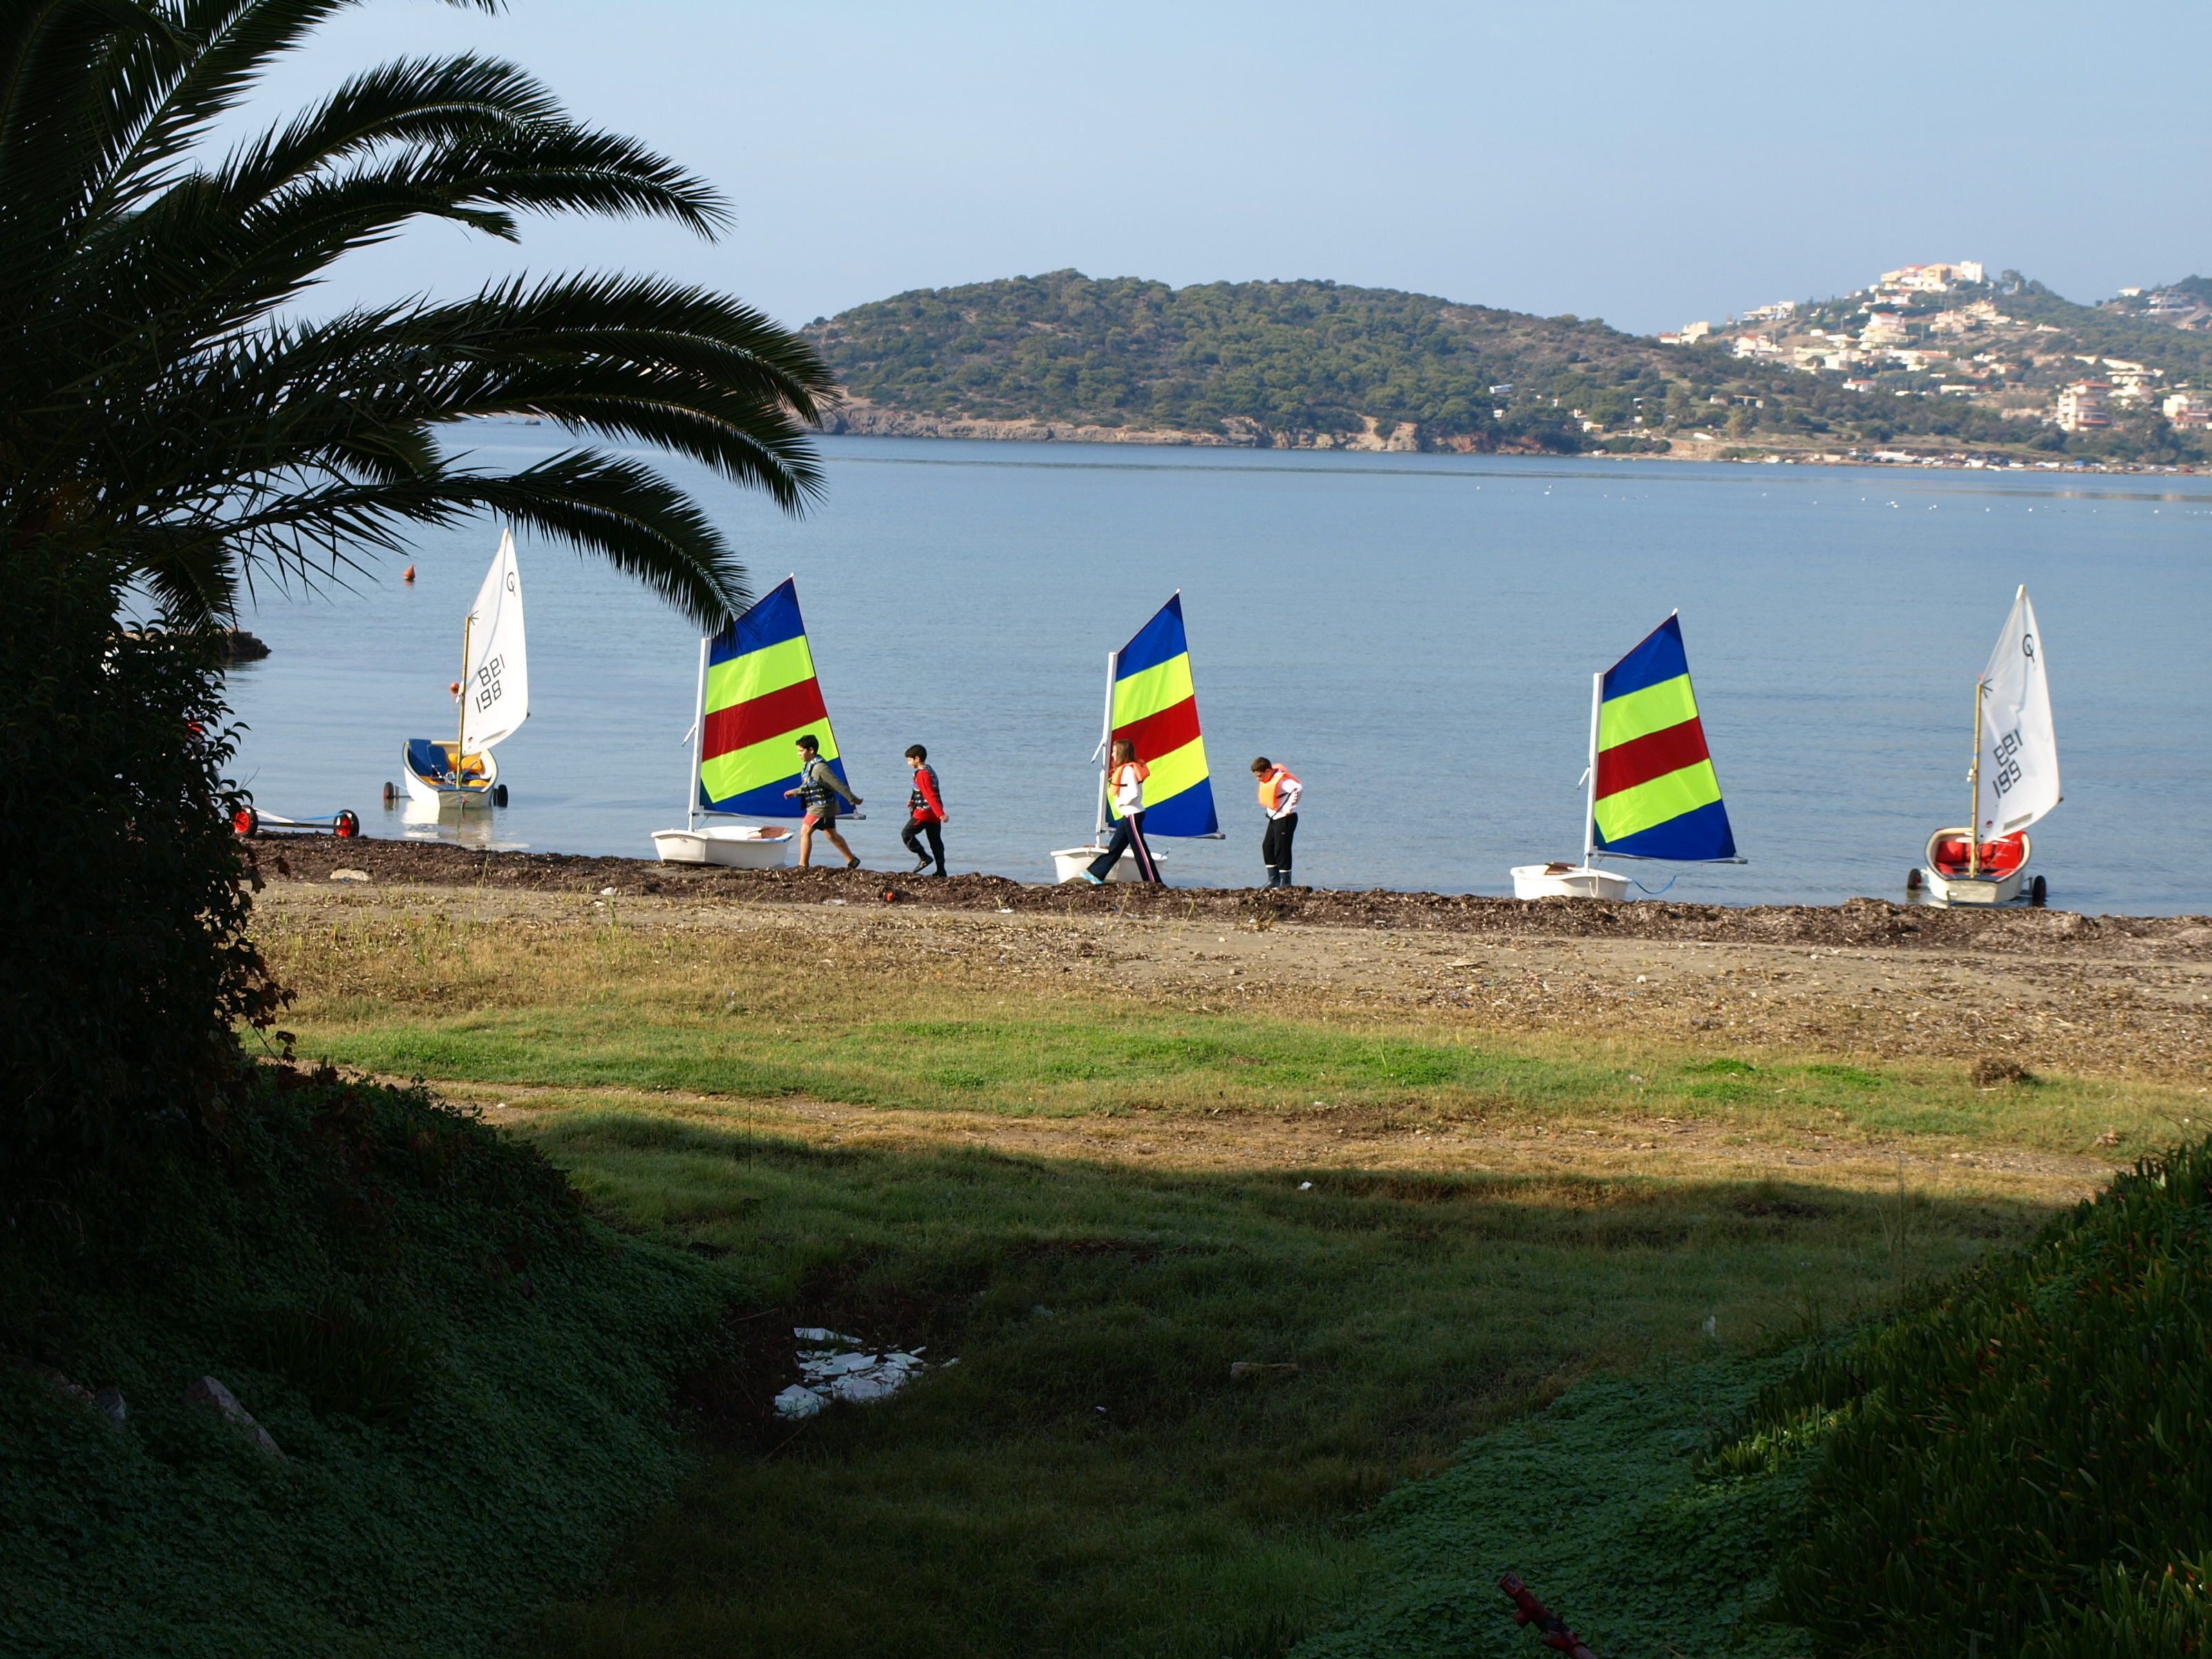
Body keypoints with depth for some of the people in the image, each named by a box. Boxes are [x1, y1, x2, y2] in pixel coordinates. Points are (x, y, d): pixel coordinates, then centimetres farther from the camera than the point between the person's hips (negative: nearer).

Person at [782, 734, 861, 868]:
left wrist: (853, 799, -16)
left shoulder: (820, 768, -21)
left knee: (805, 832, -8)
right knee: (832, 835, 17)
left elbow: (838, 785, -19)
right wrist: (794, 792, 15)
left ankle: (803, 866, -6)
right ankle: (852, 860, 25)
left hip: (822, 806, -10)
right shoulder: (808, 766, 9)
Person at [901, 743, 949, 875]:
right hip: (934, 814, 9)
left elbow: (931, 795, -22)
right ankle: (941, 870, 6)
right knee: (935, 840, 8)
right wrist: (914, 800, 15)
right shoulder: (930, 770, 14)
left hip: (924, 812, -9)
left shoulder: (922, 774, -16)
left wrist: (940, 814, -27)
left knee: (907, 834, -2)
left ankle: (924, 857, -8)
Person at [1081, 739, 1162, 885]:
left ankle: (1155, 882, -4)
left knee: (1140, 849, -6)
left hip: (1133, 814, -10)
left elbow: (1134, 793, -25)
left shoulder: (1129, 770, -17)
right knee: (1115, 847, 13)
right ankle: (1096, 874, 18)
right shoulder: (1125, 769, 13)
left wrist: (1120, 802, -12)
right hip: (1128, 814, 10)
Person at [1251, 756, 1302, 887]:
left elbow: (1298, 789, -37)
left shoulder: (1281, 780, -23)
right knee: (1267, 847, 10)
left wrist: (1290, 807, -29)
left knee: (1281, 849, -7)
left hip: (1285, 819, -10)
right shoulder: (1268, 779, 6)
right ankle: (1274, 880, 17)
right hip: (1274, 818, 10)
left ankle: (1285, 883, 0)